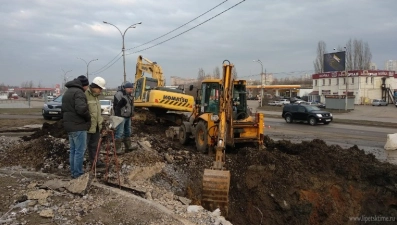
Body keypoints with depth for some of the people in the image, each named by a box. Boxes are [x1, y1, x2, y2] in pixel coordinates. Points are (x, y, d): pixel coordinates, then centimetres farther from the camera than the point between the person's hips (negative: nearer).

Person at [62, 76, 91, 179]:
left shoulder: (67, 92, 18)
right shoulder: (78, 92, -15)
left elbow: (64, 109, 23)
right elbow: (81, 109, -28)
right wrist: (88, 117, -12)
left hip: (69, 125, 10)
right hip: (78, 126, -10)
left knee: (73, 150, 16)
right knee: (80, 150, -3)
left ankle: (73, 172, 23)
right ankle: (78, 173, 2)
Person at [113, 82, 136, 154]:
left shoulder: (129, 95, 16)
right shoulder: (119, 94, -14)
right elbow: (116, 106, -18)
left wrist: (132, 115, 21)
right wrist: (118, 116, -20)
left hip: (128, 117, 10)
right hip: (121, 117, -10)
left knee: (128, 132, 17)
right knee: (119, 133, -8)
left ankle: (128, 147, 28)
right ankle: (117, 150, -4)